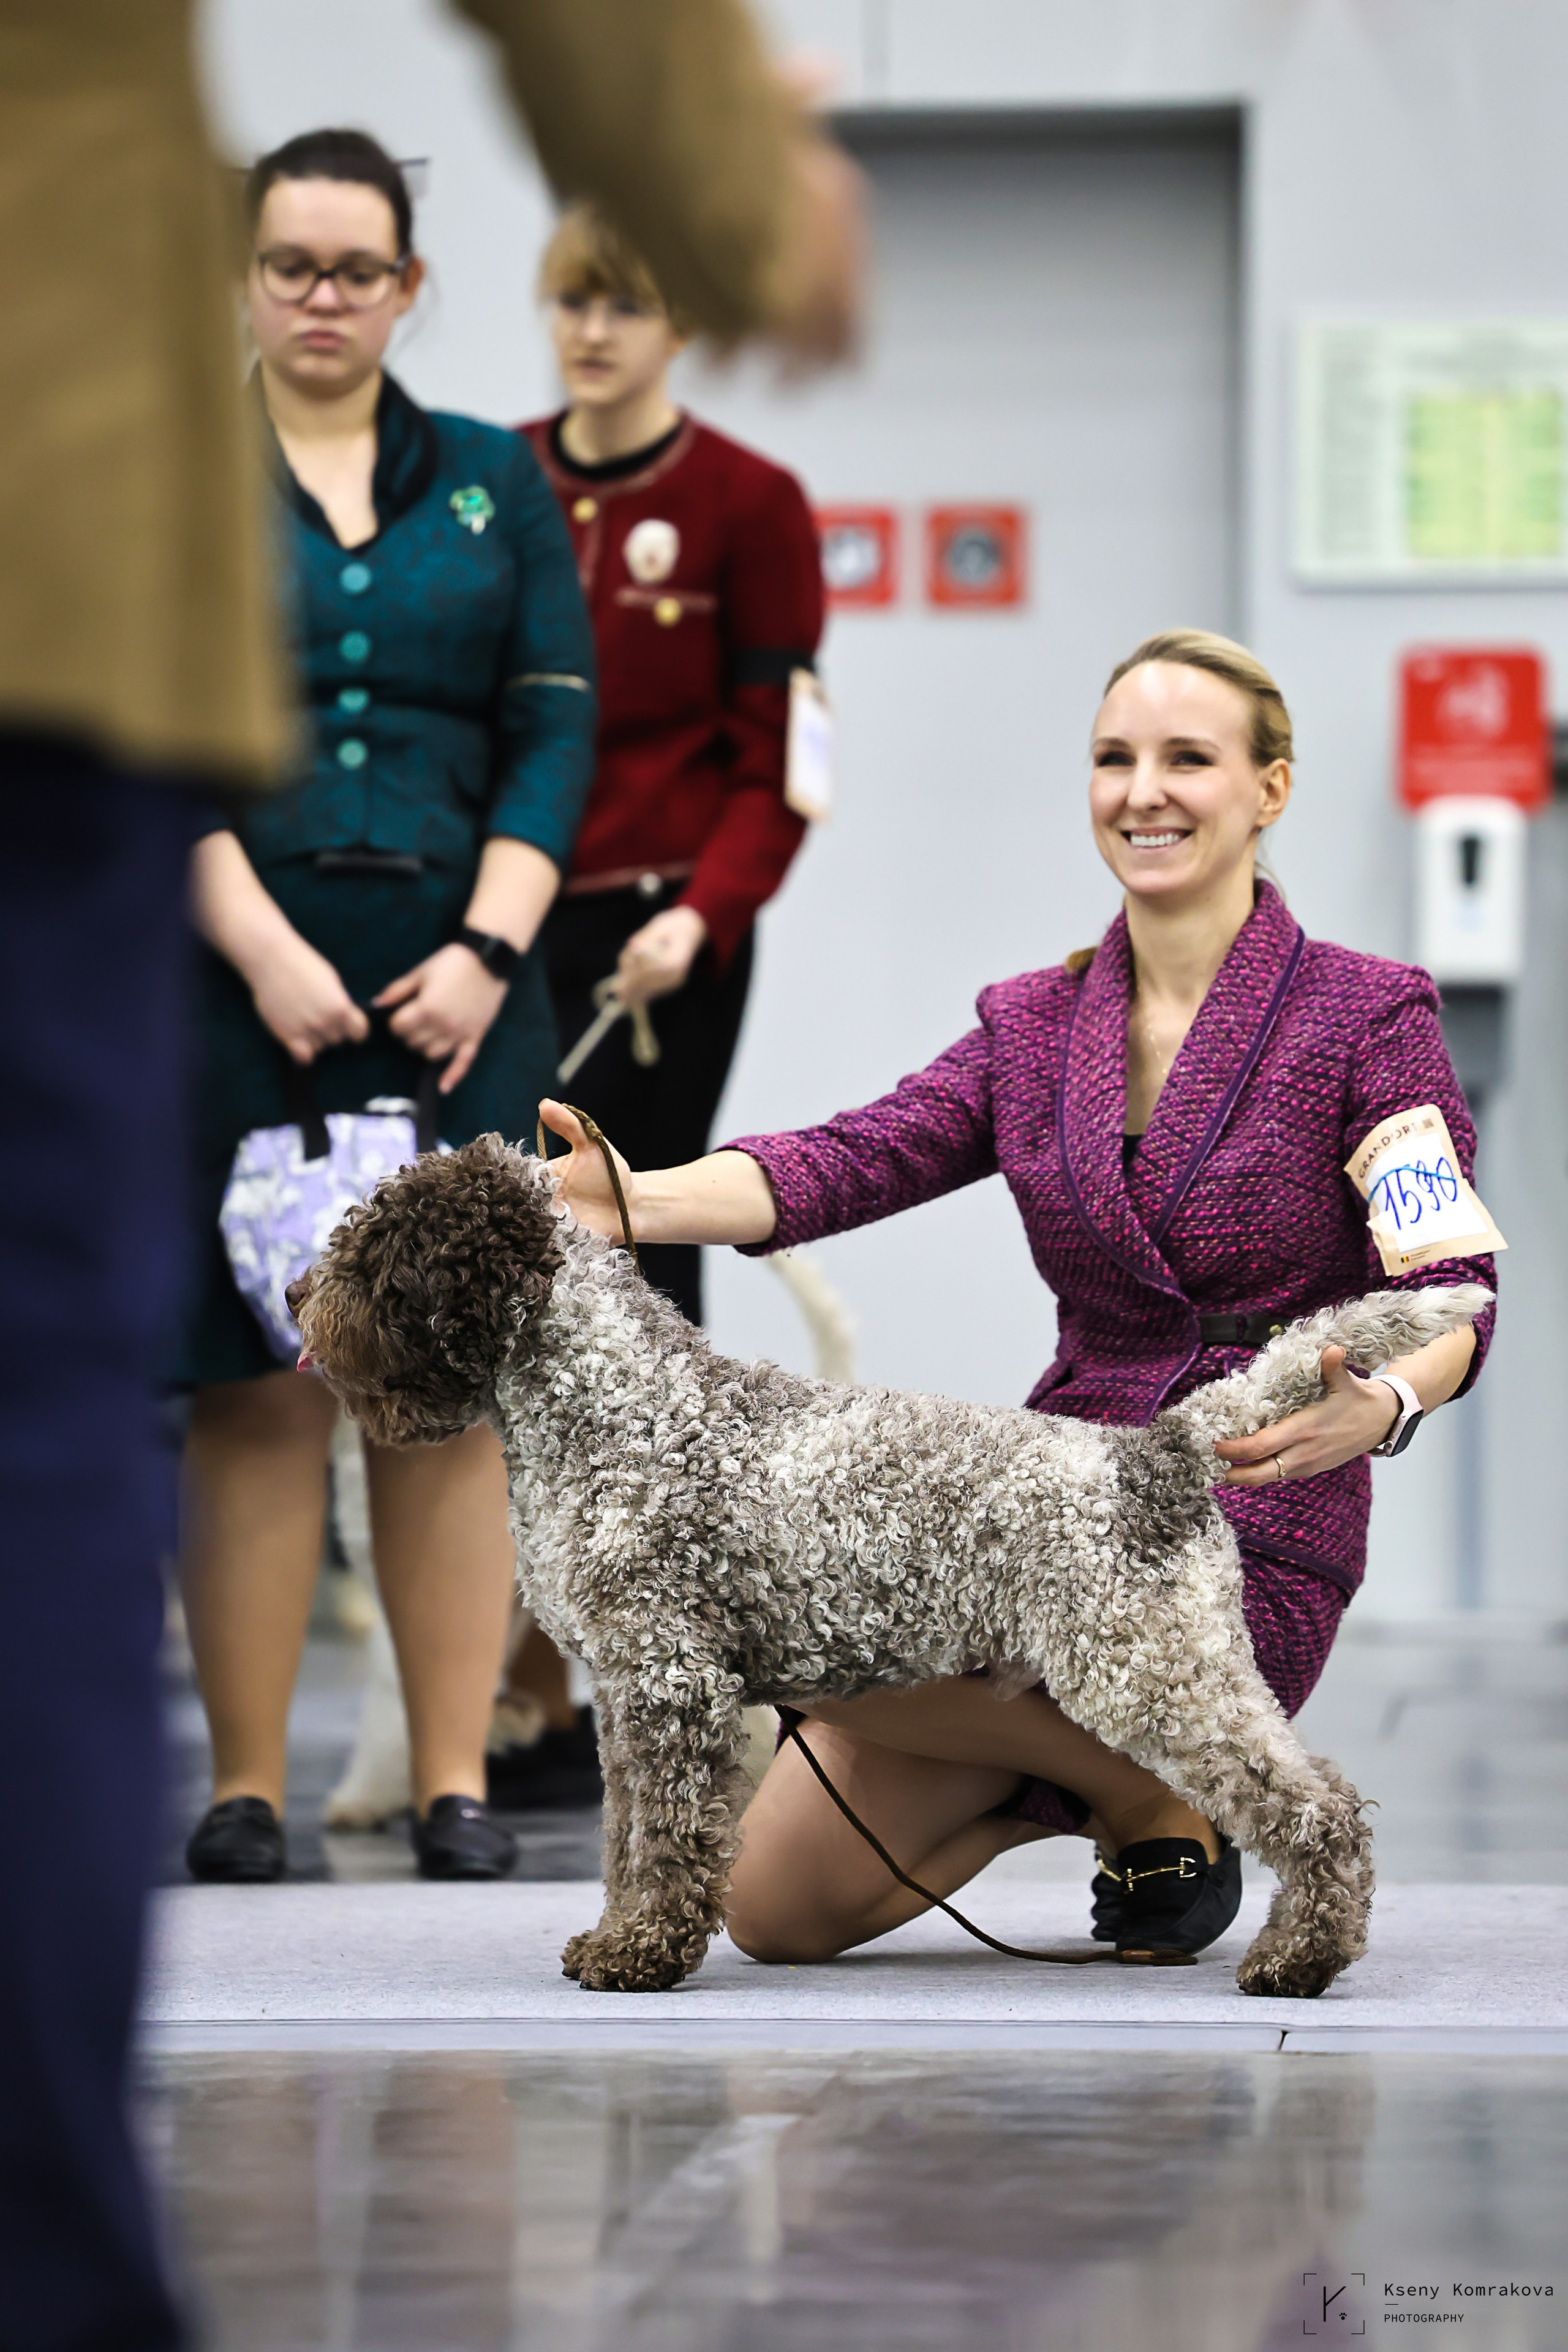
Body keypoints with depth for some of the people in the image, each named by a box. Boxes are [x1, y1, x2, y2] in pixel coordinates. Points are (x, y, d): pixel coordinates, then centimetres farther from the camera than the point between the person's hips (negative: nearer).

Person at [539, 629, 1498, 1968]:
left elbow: (1450, 1295, -11)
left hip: (1246, 1539, -6)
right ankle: (1088, 1769, 20)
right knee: (778, 1907, -3)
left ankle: (1164, 1801, -4)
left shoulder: (1368, 1017, -3)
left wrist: (1377, 1406, -36)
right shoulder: (1031, 1028, 11)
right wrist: (631, 1203, -25)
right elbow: (844, 1167, -5)